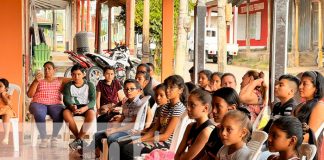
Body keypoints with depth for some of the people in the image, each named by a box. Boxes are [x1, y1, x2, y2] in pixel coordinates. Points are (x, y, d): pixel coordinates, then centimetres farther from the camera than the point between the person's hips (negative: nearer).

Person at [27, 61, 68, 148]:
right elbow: (29, 95, 8)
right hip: (39, 103, 0)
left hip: (55, 104, 0)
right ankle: (43, 138, -25)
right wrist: (36, 81, -4)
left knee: (59, 114, -36)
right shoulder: (39, 81, 21)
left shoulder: (60, 80, 23)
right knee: (39, 113, -38)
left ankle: (54, 137, -15)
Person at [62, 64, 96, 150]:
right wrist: (71, 106, -32)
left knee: (91, 113, -36)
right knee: (66, 113, -34)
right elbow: (66, 99, -7)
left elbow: (93, 100, -9)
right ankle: (79, 138, -23)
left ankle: (79, 139, -25)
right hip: (73, 107, 1)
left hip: (86, 107, -1)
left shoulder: (89, 85, 2)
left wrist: (85, 108, -30)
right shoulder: (68, 86, 6)